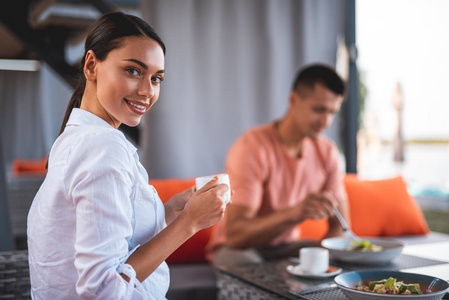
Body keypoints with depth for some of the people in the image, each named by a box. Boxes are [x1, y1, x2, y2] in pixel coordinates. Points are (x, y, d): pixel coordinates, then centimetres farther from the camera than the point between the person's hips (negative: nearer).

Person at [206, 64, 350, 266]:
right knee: (247, 267, -40)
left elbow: (339, 226, 0)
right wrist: (294, 213, -45)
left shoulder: (326, 151, -2)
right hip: (239, 249, -7)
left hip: (286, 246, 7)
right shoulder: (252, 147, -22)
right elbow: (235, 234, -30)